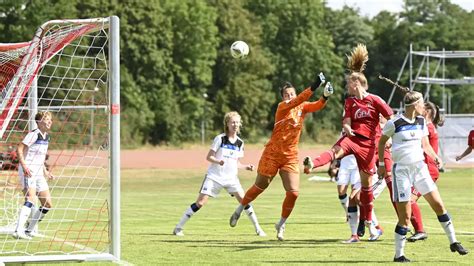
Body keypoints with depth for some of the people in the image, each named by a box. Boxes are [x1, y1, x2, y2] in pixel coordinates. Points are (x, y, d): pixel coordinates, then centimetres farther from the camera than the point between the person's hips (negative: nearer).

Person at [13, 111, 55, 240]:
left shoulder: (46, 137, 16)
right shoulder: (33, 134, -10)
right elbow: (20, 149, -17)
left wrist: (45, 171, 23)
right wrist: (24, 166, -27)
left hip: (38, 173, 9)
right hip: (28, 171, -9)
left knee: (47, 204, 6)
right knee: (30, 199, -26)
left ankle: (28, 230, 17)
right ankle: (18, 231, -33)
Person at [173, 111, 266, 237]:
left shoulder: (240, 143, 6)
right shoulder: (220, 139, -7)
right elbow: (209, 157, -8)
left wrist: (246, 167, -4)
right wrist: (218, 161, -27)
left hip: (231, 177, 4)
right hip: (214, 176, -4)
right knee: (200, 203, -10)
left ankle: (258, 228, -1)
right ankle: (178, 227, -1)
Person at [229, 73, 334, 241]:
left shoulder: (303, 107, 3)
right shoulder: (282, 107, -11)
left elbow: (318, 106, -14)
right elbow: (296, 101, -30)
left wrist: (325, 96, -35)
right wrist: (313, 87, -42)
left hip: (290, 157, 3)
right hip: (272, 153, -3)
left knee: (293, 192, -8)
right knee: (260, 187, 9)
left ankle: (281, 225, 13)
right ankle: (240, 210, 34)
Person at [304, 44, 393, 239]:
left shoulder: (375, 100, -1)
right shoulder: (349, 102, 10)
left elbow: (392, 119, 0)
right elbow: (347, 122, 5)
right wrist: (347, 128, -18)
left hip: (368, 144, -2)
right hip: (351, 138, 2)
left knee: (366, 182, 7)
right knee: (336, 150, -34)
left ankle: (369, 221, 21)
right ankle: (312, 164, -65)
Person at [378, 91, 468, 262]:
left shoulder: (421, 121, 7)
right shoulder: (395, 123, -11)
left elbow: (425, 144, 14)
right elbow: (382, 141, 3)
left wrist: (435, 157, -4)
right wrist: (381, 164, 3)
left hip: (420, 167, 6)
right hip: (401, 170, -6)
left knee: (438, 204, 2)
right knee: (405, 216, -5)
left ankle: (453, 242, 15)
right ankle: (399, 255, 5)